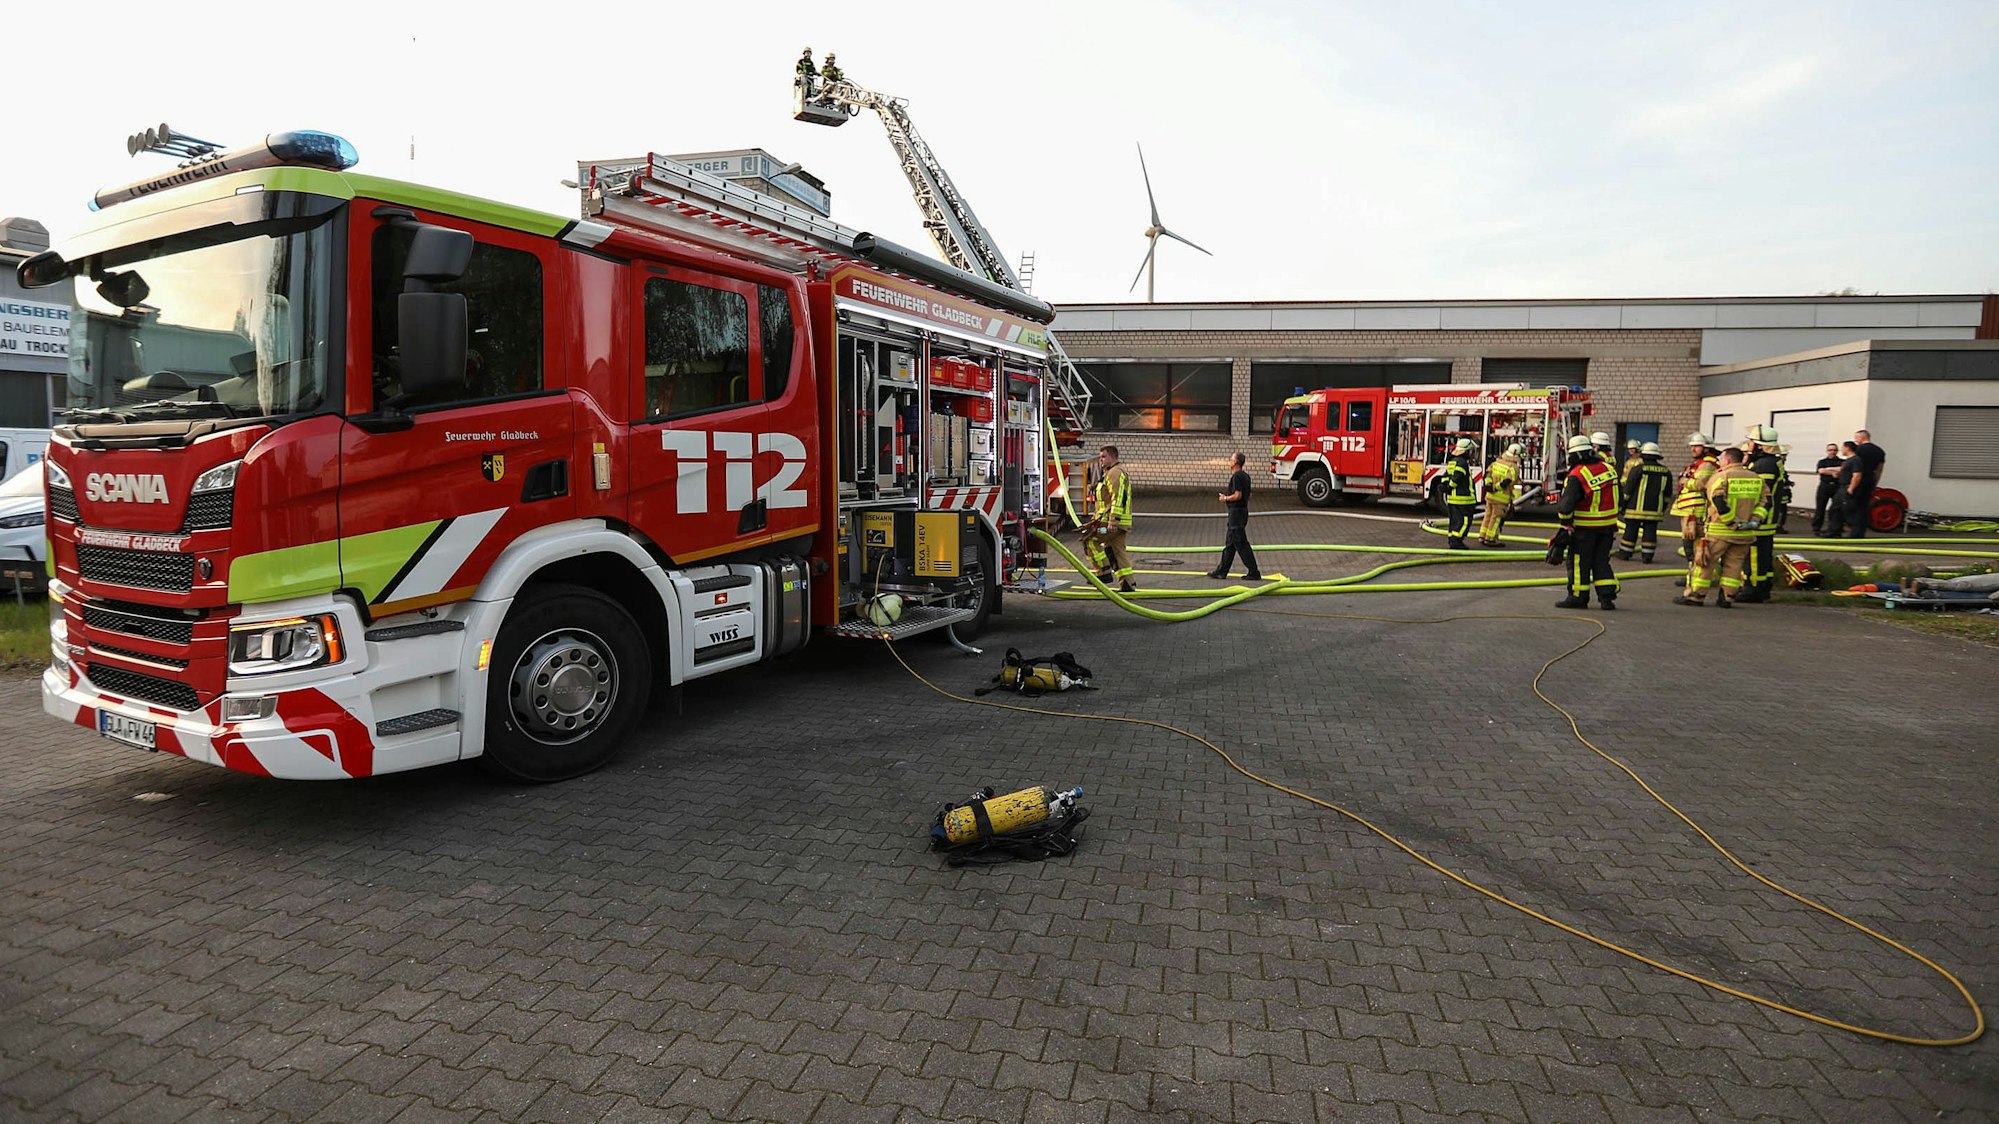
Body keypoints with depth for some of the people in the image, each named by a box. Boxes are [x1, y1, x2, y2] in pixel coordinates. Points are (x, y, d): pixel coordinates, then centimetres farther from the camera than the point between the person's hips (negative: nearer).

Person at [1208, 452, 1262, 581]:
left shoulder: (1236, 476, -17)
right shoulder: (1245, 476, 13)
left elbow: (1237, 495, -24)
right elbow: (1248, 496, 18)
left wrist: (1225, 498, -8)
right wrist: (1227, 495, 18)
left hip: (1236, 511, -10)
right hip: (1243, 510, 10)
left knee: (1241, 544, -7)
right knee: (1229, 543, 14)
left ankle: (1254, 573, -6)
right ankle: (1221, 571, 20)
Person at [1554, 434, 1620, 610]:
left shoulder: (1577, 476, -19)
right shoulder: (1608, 468, 3)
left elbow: (1566, 503, -24)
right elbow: (1618, 495, 12)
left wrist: (1565, 521, -8)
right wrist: (1609, 513, 20)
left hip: (1585, 528, -6)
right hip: (1608, 526, 6)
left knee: (1578, 561, 5)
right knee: (1601, 560, 14)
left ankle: (1578, 597, 9)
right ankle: (1607, 597, 11)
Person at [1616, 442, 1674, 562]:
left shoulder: (1636, 470, -7)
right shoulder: (1666, 472, 9)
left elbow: (1627, 490, -5)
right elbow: (1668, 493, 14)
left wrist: (1623, 504, 4)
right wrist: (1663, 508, 22)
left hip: (1636, 508, -3)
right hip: (1655, 510, 3)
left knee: (1631, 530, 3)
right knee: (1650, 531, 4)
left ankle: (1625, 552, 10)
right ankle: (1647, 555, 3)